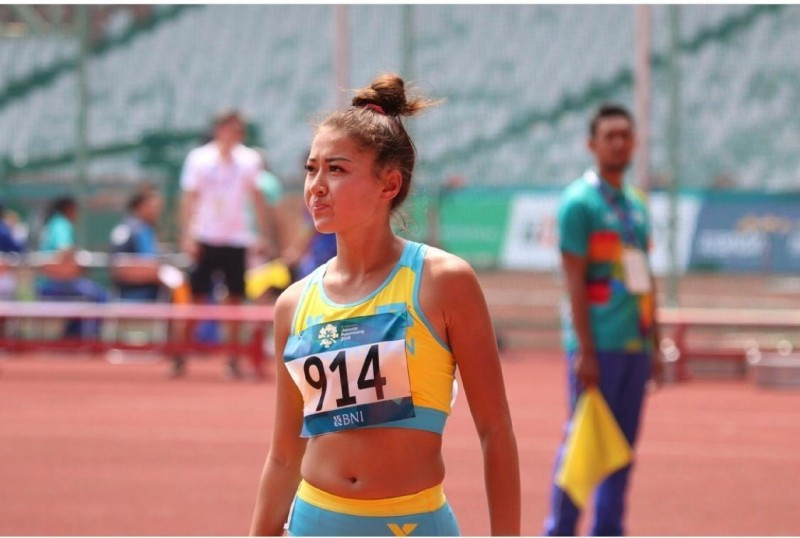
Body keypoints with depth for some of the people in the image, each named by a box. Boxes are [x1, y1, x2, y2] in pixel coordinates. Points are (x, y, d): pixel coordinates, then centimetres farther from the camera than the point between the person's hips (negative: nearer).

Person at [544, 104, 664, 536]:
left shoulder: (636, 206, 16)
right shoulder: (579, 202, -7)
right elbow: (574, 280, -12)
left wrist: (654, 347, 15)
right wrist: (585, 351, -17)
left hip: (635, 346, 7)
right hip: (599, 348, -7)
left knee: (622, 444, 8)